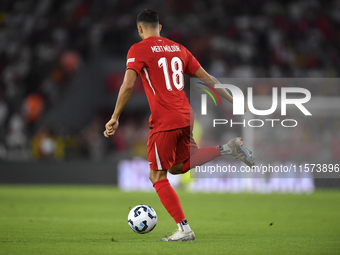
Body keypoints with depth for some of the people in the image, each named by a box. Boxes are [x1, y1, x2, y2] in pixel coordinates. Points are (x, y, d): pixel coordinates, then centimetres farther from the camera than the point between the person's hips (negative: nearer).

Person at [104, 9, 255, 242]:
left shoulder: (138, 50, -1)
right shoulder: (178, 48, 17)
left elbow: (128, 85, -13)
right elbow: (207, 79, 17)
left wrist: (115, 118, -8)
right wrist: (234, 102, 22)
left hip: (164, 122, -6)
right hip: (186, 118, 7)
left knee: (158, 177, 3)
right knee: (177, 167, 23)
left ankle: (184, 229, -5)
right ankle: (227, 149, 5)